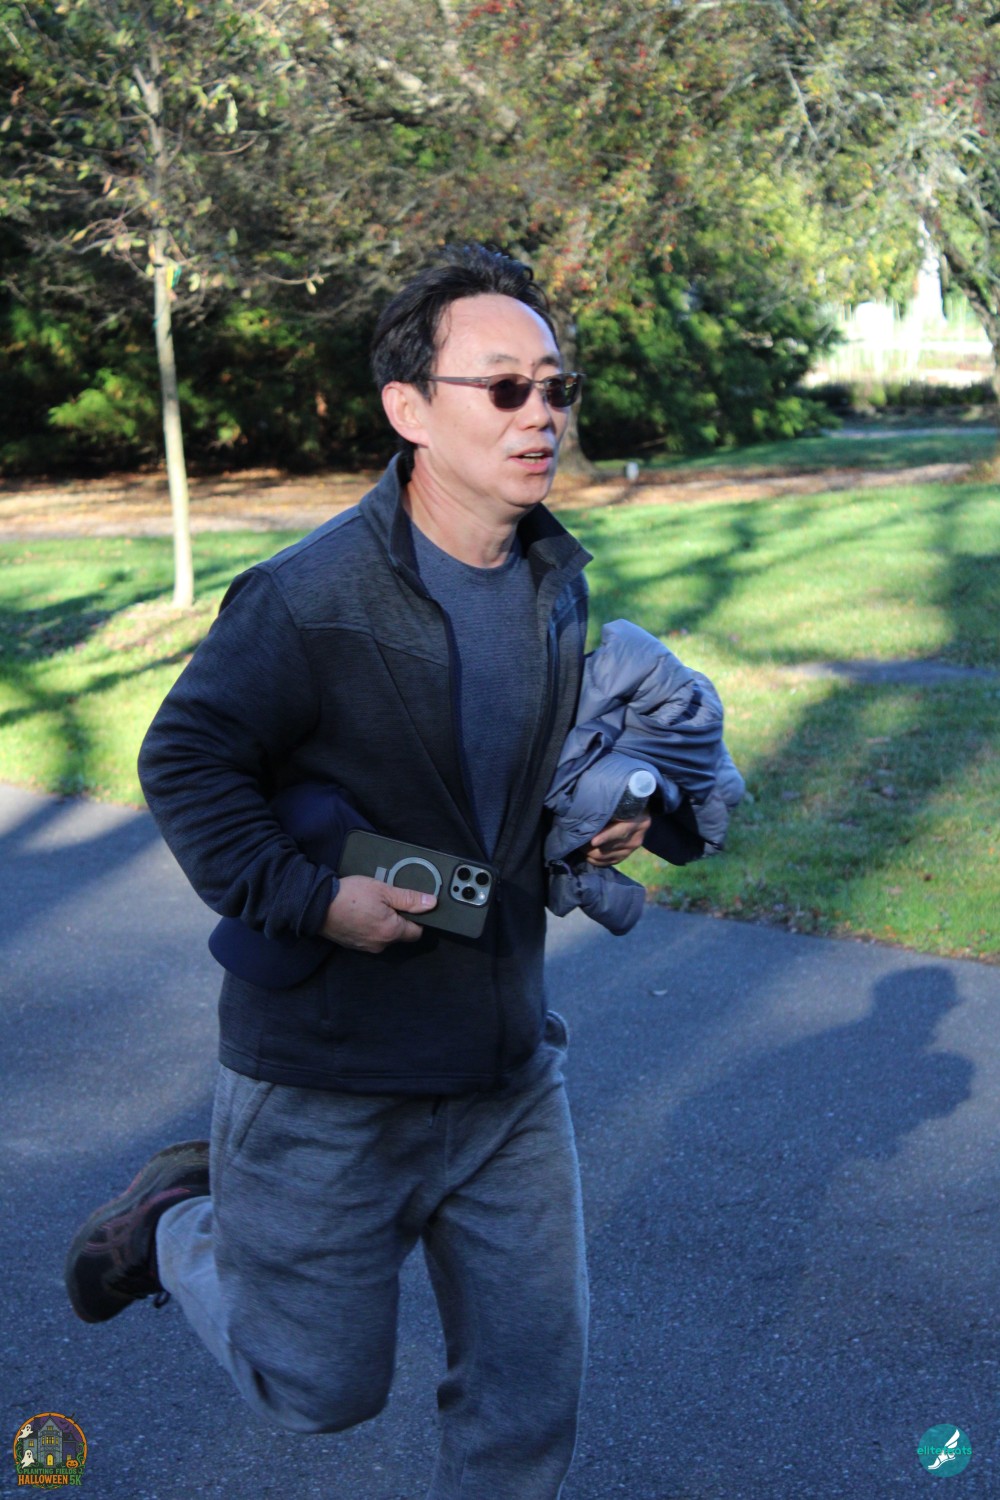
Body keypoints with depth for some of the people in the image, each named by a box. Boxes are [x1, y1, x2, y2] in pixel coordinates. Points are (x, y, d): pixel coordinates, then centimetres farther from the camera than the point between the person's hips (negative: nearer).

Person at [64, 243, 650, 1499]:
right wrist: (307, 896, -22)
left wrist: (598, 818, 2)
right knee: (320, 1387, 12)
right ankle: (181, 1220, 37)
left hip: (508, 1062, 6)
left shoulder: (557, 579, 3)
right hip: (328, 1075, -6)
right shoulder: (307, 600, -21)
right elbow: (185, 763, -12)